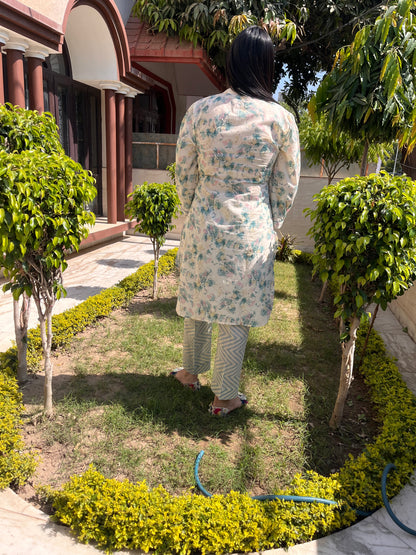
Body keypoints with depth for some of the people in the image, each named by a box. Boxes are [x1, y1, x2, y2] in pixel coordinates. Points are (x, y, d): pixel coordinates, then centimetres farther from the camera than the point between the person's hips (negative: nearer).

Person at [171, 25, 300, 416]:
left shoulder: (199, 111, -4)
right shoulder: (281, 119, -6)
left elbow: (184, 174, 1)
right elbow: (286, 184, 0)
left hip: (204, 225, 2)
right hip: (252, 230, -1)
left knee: (199, 301, 20)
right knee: (236, 313, 10)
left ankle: (191, 372, 41)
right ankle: (224, 397, 25)